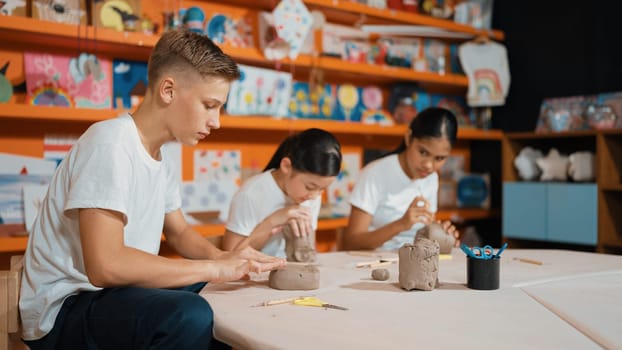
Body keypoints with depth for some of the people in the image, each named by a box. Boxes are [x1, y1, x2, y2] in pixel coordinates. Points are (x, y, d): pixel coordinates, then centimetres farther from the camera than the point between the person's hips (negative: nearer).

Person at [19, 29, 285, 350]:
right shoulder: (110, 143, -21)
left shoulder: (162, 160, 6)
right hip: (65, 309, -9)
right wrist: (216, 267, -22)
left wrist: (224, 259, -3)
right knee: (190, 315, -33)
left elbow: (179, 232, 19)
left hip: (118, 292, 9)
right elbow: (105, 265, -30)